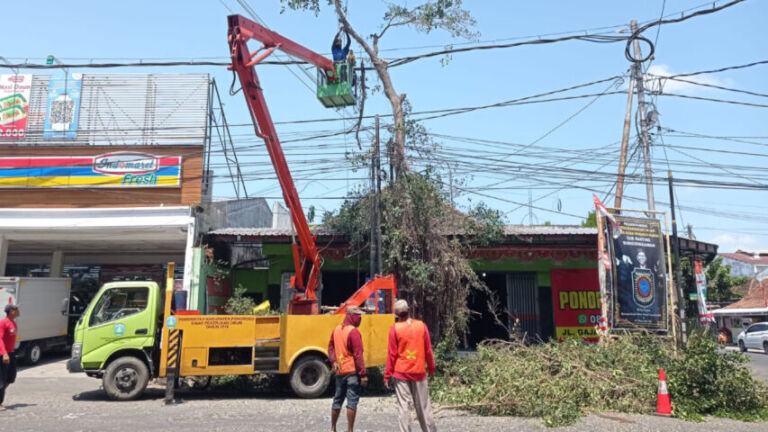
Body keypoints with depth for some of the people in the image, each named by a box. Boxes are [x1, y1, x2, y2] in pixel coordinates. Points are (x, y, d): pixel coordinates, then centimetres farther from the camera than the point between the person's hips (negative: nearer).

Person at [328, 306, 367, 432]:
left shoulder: (336, 329, 9)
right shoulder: (354, 332, -16)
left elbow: (331, 347, 13)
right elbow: (358, 355, -18)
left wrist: (334, 361, 2)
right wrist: (363, 374, -16)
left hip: (339, 371, 8)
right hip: (352, 371, -7)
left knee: (338, 399, 18)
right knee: (352, 401, -1)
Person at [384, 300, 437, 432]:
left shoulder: (395, 329, -7)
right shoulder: (421, 325, -1)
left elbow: (392, 354, -6)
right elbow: (428, 350, 3)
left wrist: (387, 375, 0)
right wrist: (431, 368, 15)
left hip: (401, 372, -2)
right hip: (419, 371, 2)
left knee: (404, 406, 2)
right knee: (423, 405, 12)